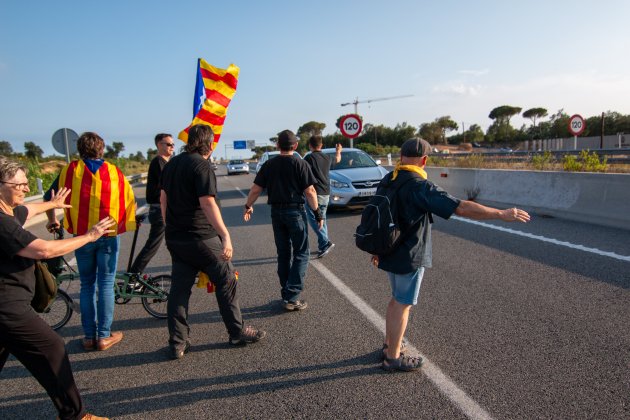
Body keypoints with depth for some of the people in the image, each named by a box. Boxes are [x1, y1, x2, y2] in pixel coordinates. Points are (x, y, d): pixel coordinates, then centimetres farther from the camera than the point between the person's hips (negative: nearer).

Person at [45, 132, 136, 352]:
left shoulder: (70, 170, 1)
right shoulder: (115, 172, 1)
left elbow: (49, 197, 10)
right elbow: (130, 201, 2)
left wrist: (52, 220, 26)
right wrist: (125, 223, 17)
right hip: (109, 235, 0)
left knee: (87, 285, 12)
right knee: (106, 284, 5)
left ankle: (89, 336, 14)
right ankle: (104, 336, 7)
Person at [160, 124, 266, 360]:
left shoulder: (172, 164, 11)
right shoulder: (201, 166, -14)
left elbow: (163, 197, 17)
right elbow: (207, 203, -23)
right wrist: (225, 236, -25)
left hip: (175, 238, 8)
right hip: (200, 238, -8)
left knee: (179, 288, 12)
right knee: (227, 281, 7)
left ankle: (177, 344, 15)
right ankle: (237, 332, 16)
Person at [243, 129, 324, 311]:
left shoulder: (269, 165, 3)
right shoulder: (300, 164, -7)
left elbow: (255, 189, 4)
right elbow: (309, 191, -12)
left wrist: (248, 206, 18)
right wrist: (317, 213, -4)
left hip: (276, 212, 4)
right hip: (295, 211, -4)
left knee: (283, 254, 15)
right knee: (301, 254, 3)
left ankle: (286, 294, 21)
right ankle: (291, 297, -4)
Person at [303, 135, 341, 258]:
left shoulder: (309, 158, -9)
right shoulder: (327, 158, 11)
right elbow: (337, 160, 33)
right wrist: (338, 151, 53)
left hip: (314, 193, -7)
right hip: (326, 194, 7)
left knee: (313, 220, -4)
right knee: (322, 219, 16)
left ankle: (325, 243, -15)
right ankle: (322, 247, 19)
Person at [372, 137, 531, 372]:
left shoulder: (386, 181, 2)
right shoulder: (420, 187, -23)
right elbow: (462, 208, -26)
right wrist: (502, 214, -19)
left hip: (389, 253, 8)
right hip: (409, 257, -8)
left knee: (396, 300, 22)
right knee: (403, 305, 5)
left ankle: (389, 346, 34)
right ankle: (393, 358, 18)